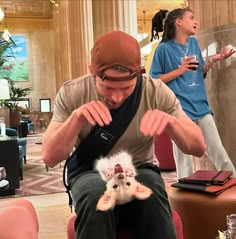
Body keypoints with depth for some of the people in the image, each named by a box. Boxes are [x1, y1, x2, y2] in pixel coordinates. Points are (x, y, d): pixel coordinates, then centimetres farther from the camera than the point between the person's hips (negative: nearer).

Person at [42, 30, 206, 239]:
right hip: (90, 174, 0)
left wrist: (169, 121, -32)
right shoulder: (72, 93, -12)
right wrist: (76, 117, -31)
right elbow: (50, 157, -14)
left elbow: (199, 147, -11)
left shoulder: (156, 91, -11)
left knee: (150, 187, -33)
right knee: (97, 192, -34)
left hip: (140, 171, 1)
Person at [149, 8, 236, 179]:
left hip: (201, 107, 5)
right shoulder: (164, 48, -6)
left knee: (220, 154, 11)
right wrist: (179, 70, -15)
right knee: (184, 160, 4)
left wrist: (213, 61, 3)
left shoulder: (194, 42, 12)